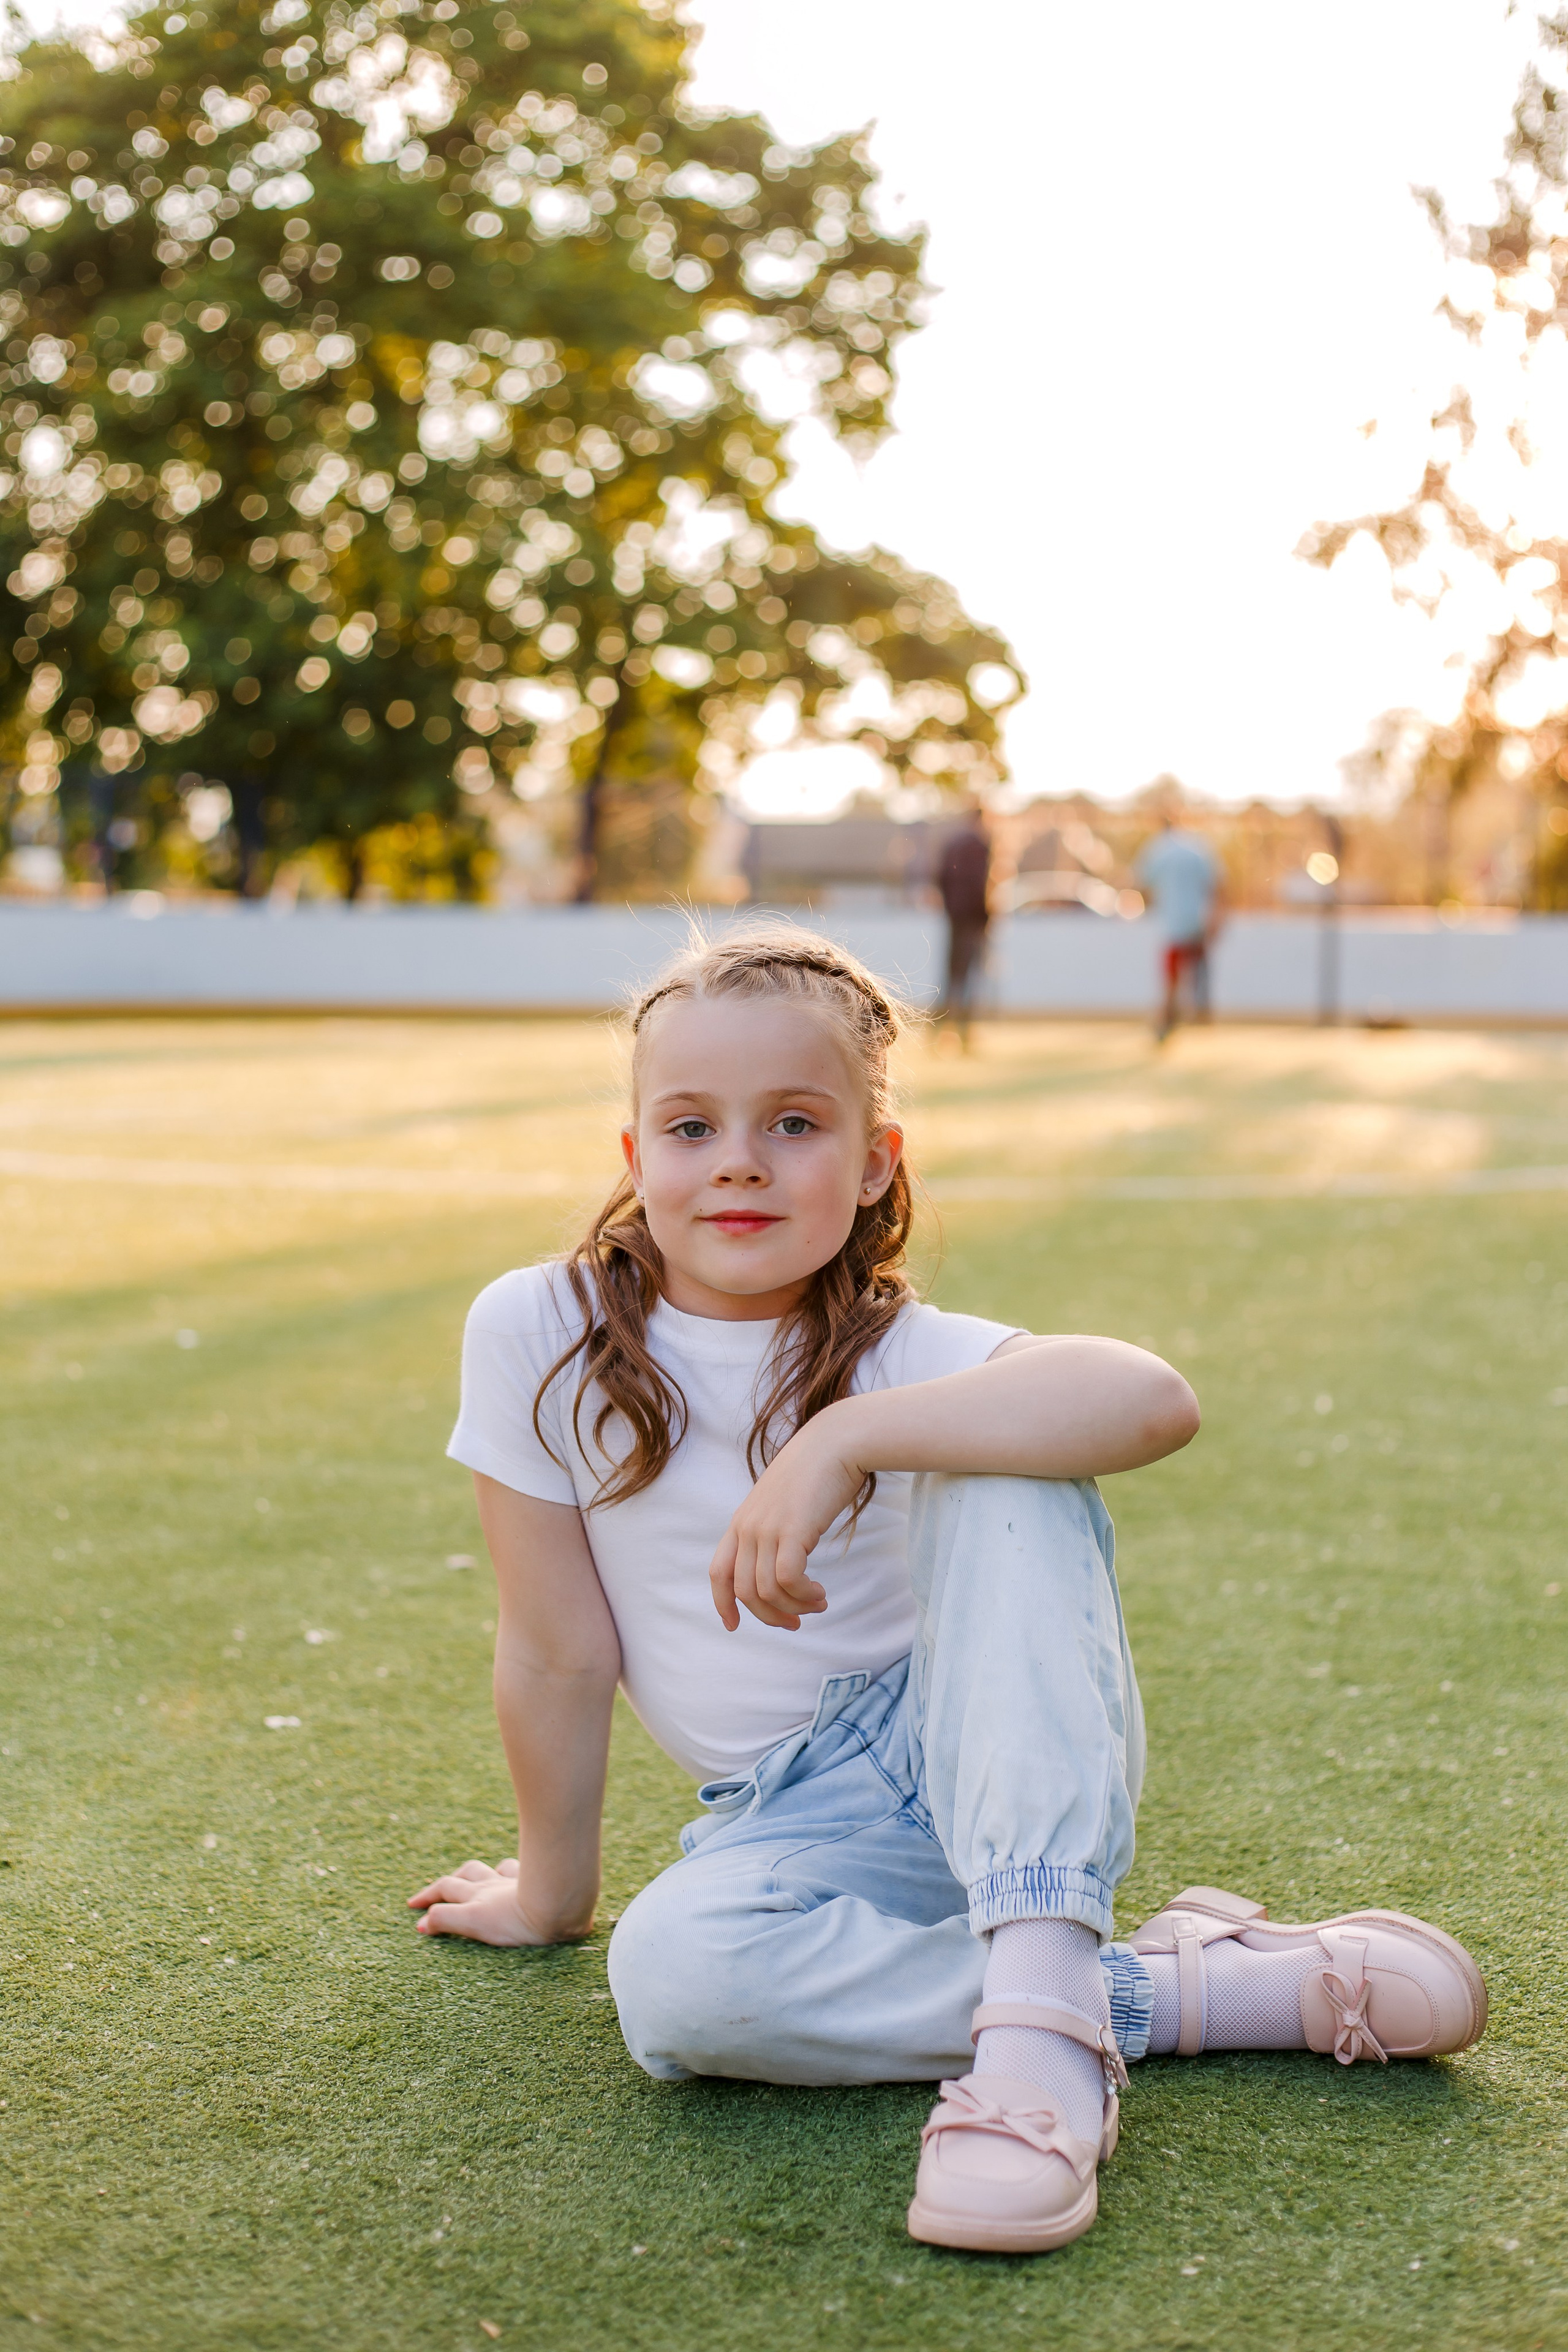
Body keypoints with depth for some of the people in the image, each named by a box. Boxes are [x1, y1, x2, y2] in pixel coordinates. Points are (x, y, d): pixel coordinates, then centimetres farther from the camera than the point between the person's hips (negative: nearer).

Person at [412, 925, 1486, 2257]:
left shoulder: (899, 1355, -10)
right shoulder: (540, 1334, -8)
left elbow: (1155, 1401, -32)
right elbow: (559, 1652, -1)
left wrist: (844, 1440, -39)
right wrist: (551, 1893, 7)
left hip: (982, 1749, -1)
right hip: (798, 1818, 1)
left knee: (996, 1467, -28)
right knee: (675, 1977, -34)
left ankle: (1040, 2001, -40)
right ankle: (1216, 1986, -22)